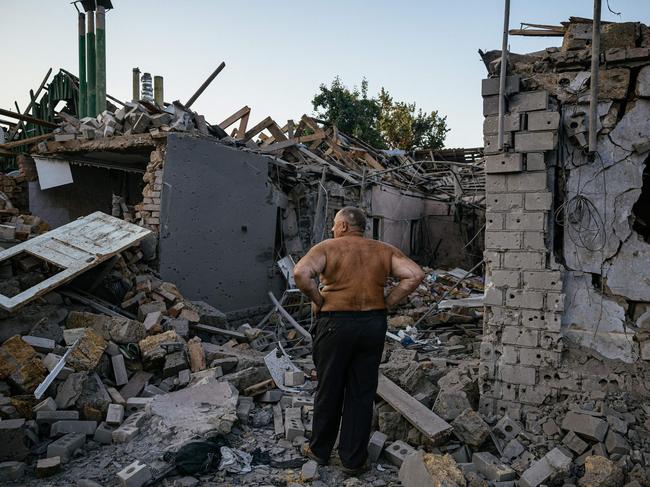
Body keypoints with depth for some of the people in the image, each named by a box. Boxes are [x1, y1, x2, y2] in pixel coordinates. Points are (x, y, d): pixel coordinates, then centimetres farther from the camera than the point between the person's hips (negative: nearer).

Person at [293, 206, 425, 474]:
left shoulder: (327, 247, -4)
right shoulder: (384, 250, 6)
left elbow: (301, 273, -21)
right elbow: (415, 275, -4)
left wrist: (318, 301, -7)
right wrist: (386, 303, 0)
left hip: (335, 324, -2)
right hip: (374, 324, 3)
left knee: (329, 390, 13)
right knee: (362, 394, 12)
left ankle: (320, 450, 30)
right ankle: (353, 460, 21)